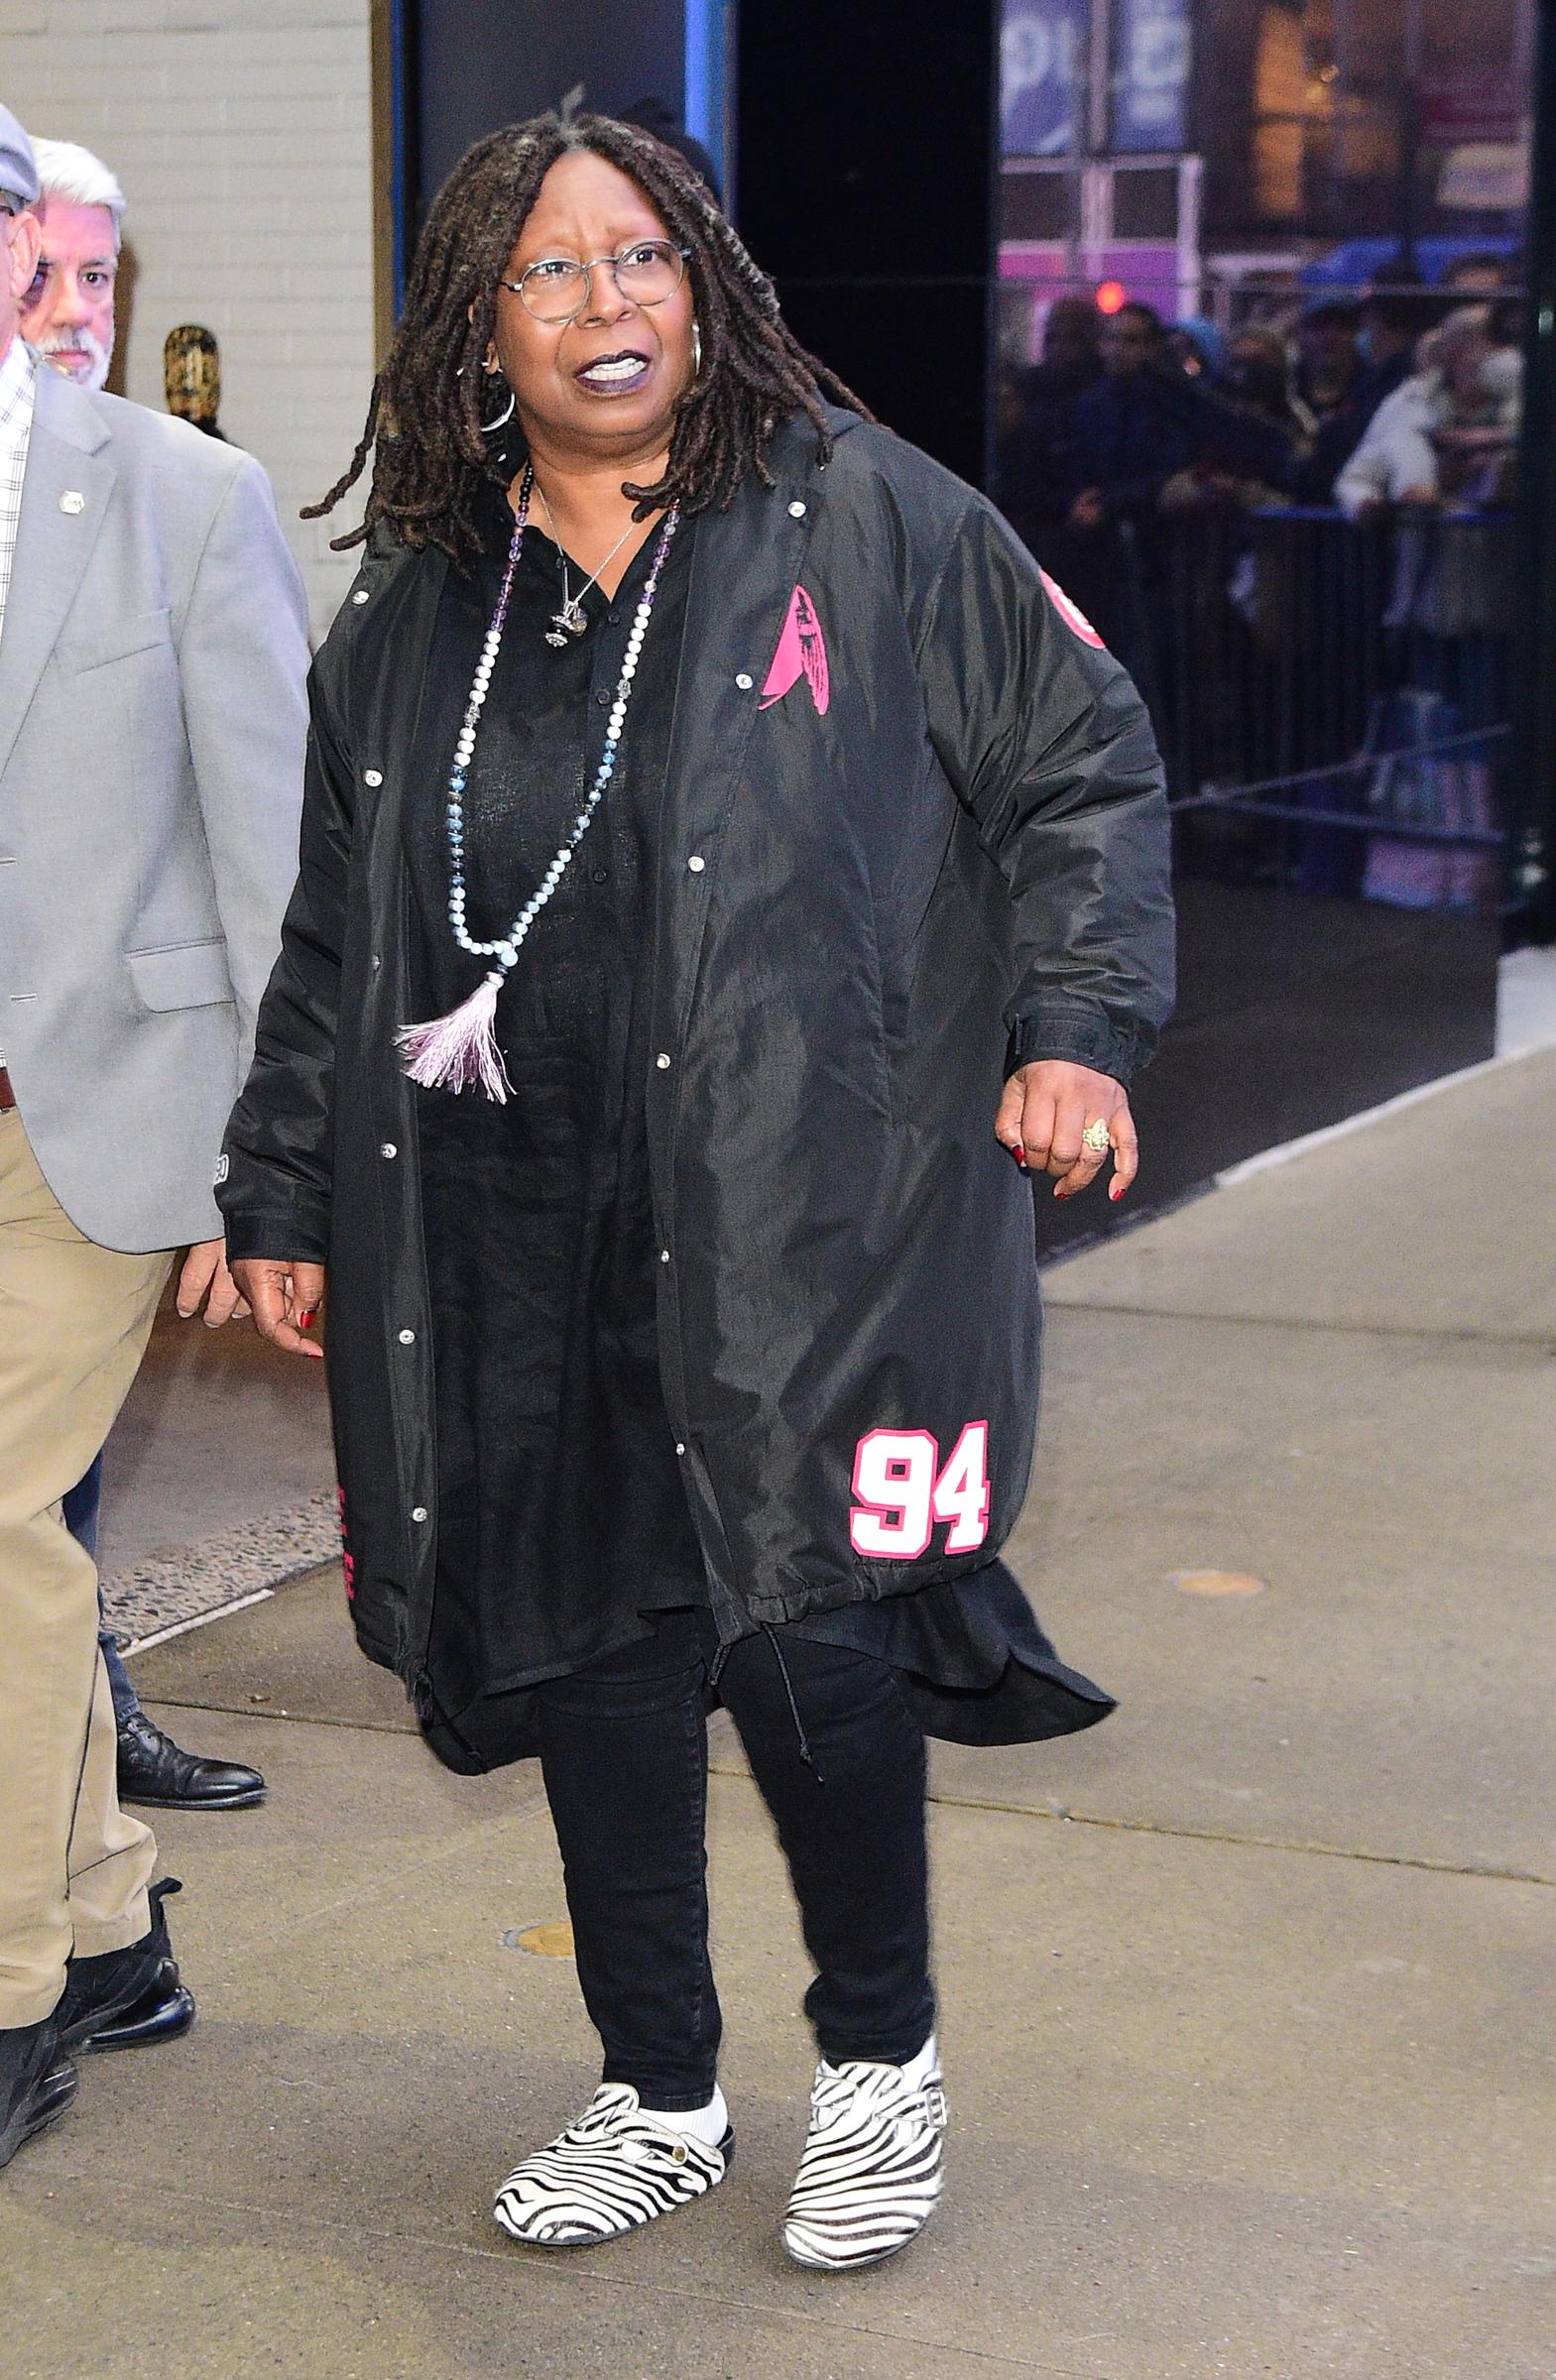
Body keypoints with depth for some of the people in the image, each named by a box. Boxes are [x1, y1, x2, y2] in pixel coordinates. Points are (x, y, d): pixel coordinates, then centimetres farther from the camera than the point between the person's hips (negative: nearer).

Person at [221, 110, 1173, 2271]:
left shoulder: (868, 517, 2)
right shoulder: (411, 613, 12)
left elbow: (1088, 767, 6)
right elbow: (334, 939, 20)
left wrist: (1076, 1023, -6)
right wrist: (285, 1195, 19)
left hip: (809, 1221, -4)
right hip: (514, 1252, 4)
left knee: (805, 1636, -9)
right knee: (594, 1664, 9)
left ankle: (882, 2063, 19)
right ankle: (661, 2102, 29)